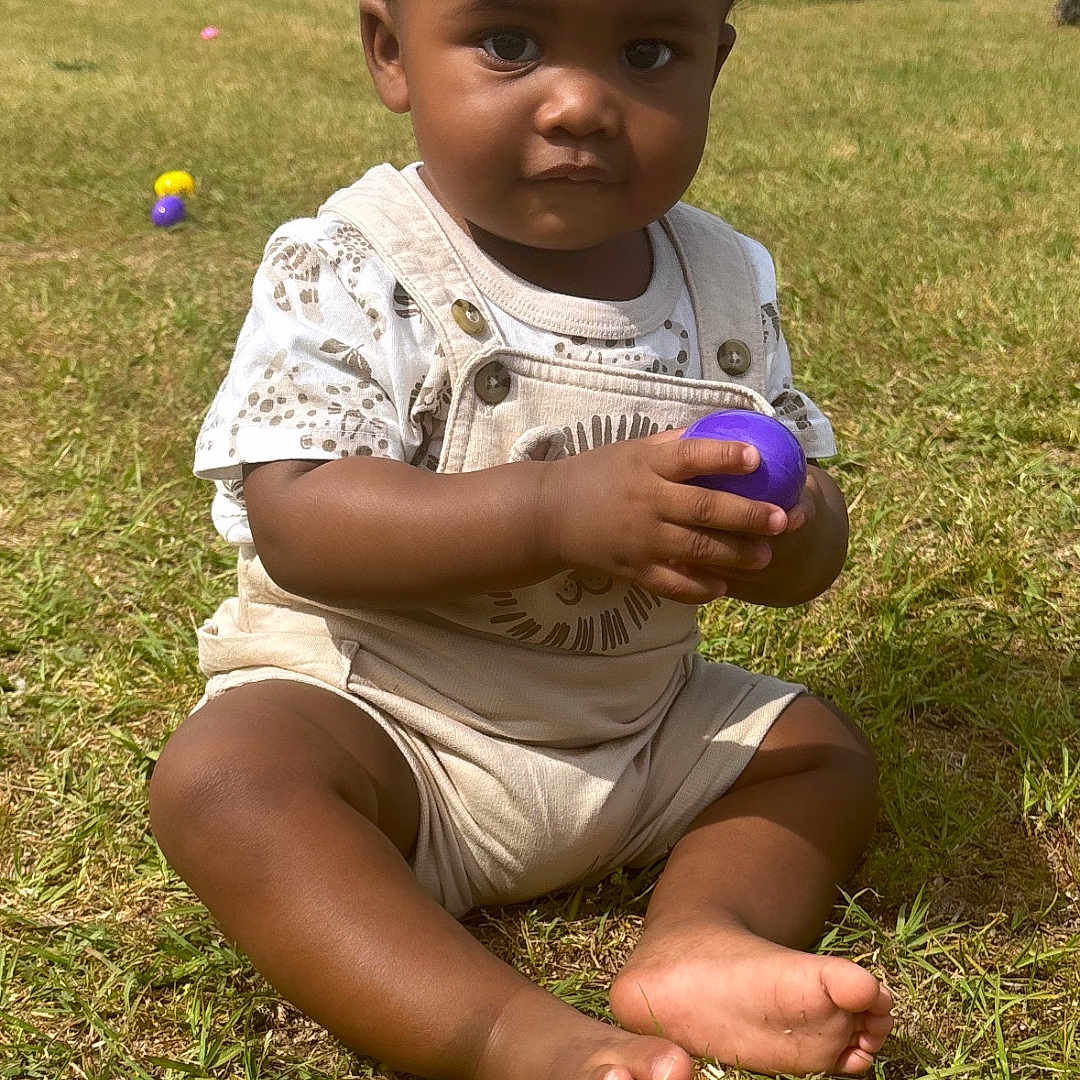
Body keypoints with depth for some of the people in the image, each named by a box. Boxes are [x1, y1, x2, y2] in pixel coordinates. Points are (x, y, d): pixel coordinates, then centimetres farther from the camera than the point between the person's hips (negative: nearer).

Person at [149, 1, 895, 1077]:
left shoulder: (729, 283, 0)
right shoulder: (345, 270, -14)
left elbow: (811, 543, 3)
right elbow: (297, 523, -26)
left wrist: (787, 534, -24)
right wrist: (556, 509, -38)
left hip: (641, 725, 5)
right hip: (378, 705, -4)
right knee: (222, 774, -30)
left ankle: (701, 934, -21)